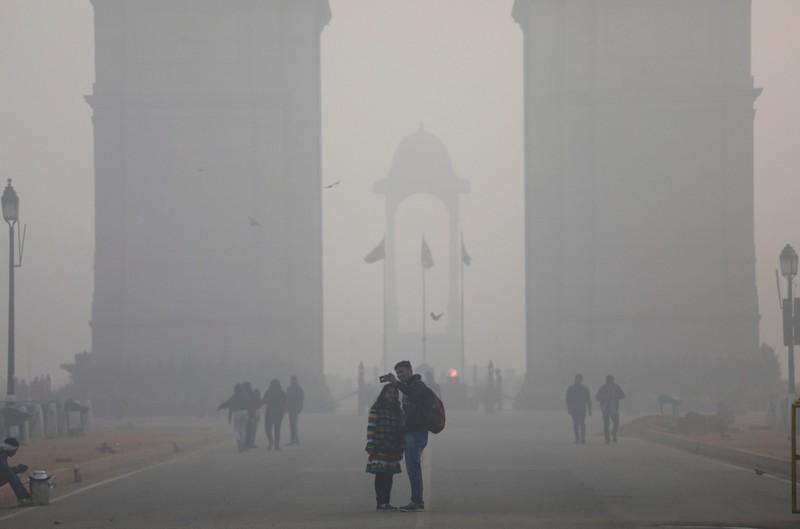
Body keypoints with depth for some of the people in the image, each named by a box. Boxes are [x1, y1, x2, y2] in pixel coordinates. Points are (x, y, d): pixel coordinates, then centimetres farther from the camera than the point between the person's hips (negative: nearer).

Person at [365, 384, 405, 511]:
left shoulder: (398, 411, 13)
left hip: (393, 451, 5)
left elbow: (400, 430, 16)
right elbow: (371, 428, -7)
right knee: (380, 476, -3)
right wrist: (371, 447, -13)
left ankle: (387, 502, 10)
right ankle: (380, 502, -2)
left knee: (389, 477, 6)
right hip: (380, 449, -5)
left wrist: (401, 449, 13)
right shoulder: (376, 409, -3)